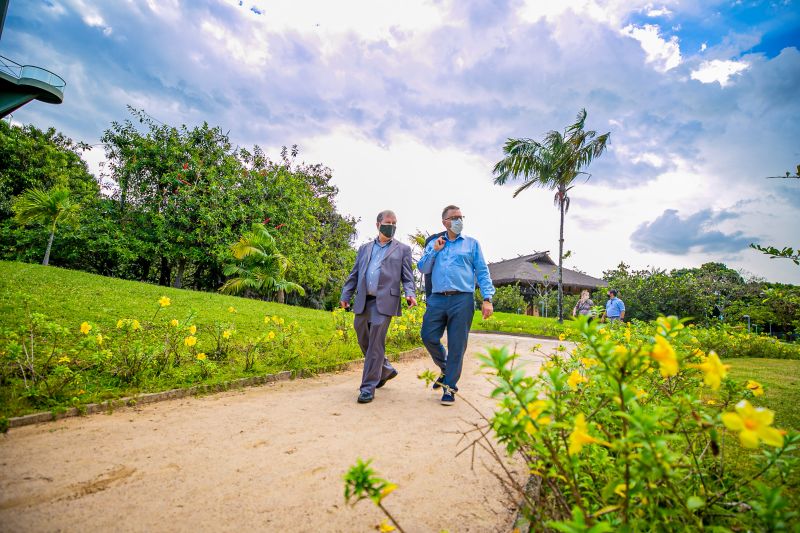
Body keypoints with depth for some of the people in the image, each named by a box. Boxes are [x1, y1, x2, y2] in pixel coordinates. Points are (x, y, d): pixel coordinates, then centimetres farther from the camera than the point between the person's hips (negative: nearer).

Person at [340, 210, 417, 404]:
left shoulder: (403, 249, 11)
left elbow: (407, 276, 5)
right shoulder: (365, 248, 20)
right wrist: (345, 295, 8)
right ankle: (386, 370, 33)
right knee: (364, 341, 12)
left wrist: (410, 294, -14)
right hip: (363, 301, 5)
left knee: (375, 344, -8)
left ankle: (368, 387, 1)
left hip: (384, 301, -4)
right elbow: (354, 274, 18)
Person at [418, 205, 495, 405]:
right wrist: (435, 251, -3)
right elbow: (423, 269, 10)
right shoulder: (433, 244, 18)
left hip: (462, 299, -2)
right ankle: (446, 369, 27)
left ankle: (450, 387, 13)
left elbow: (482, 272, 5)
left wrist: (487, 299, -6)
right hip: (437, 299, 3)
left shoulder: (471, 243, 11)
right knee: (428, 337, -1)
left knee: (456, 345, 0)